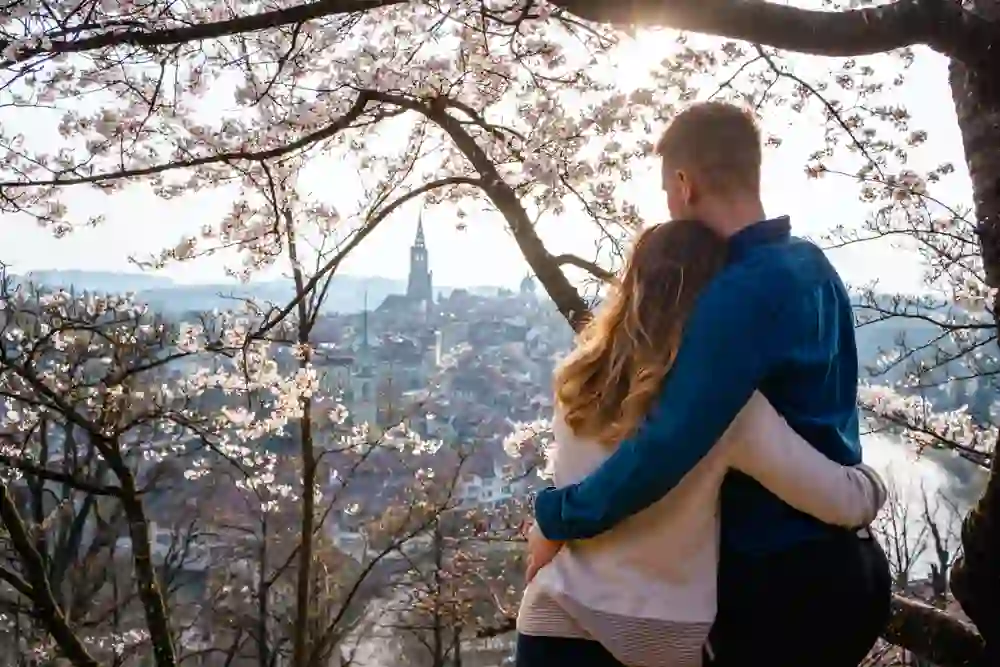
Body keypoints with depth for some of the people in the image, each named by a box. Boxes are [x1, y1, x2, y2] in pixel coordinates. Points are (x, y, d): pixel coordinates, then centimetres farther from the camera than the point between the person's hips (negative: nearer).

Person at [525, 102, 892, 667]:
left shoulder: (742, 291, -25)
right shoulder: (810, 265, 6)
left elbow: (669, 444, -31)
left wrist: (557, 518, -20)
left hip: (780, 579, -9)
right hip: (833, 562, 9)